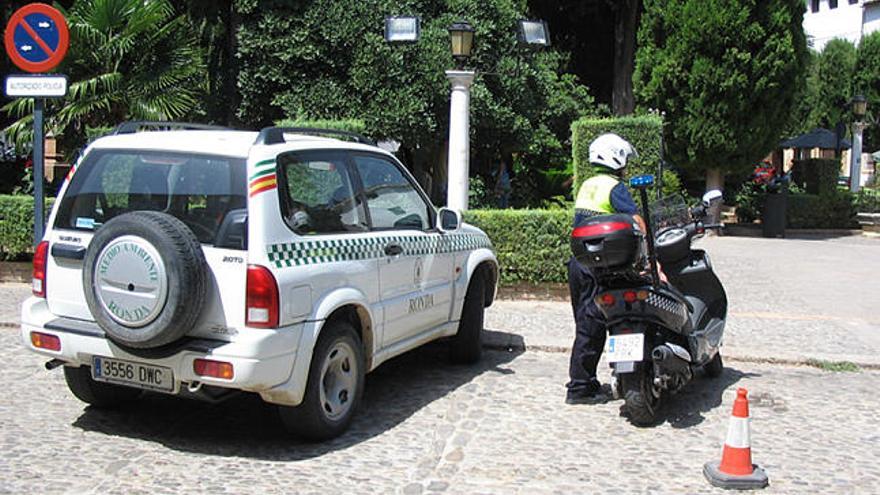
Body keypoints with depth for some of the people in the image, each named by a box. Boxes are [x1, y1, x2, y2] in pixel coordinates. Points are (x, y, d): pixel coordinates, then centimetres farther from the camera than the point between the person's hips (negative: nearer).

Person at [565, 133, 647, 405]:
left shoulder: (587, 185, 17)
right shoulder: (615, 187, -8)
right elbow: (637, 221, -18)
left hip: (578, 261, 9)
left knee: (586, 323, 14)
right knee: (591, 325, -4)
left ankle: (587, 382, 21)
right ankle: (579, 388, -1)